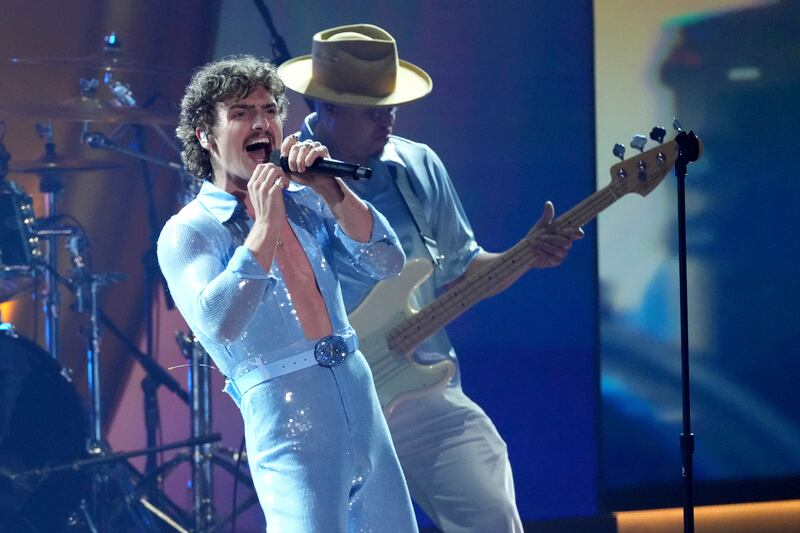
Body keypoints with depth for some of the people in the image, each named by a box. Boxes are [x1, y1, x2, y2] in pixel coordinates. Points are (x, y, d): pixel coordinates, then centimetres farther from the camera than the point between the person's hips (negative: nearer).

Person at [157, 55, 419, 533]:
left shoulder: (305, 201, 12)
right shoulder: (187, 233, -3)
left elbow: (388, 263, 0)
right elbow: (218, 325, -20)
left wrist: (330, 190, -11)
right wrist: (266, 227, -19)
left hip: (364, 411, 5)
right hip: (290, 430, -5)